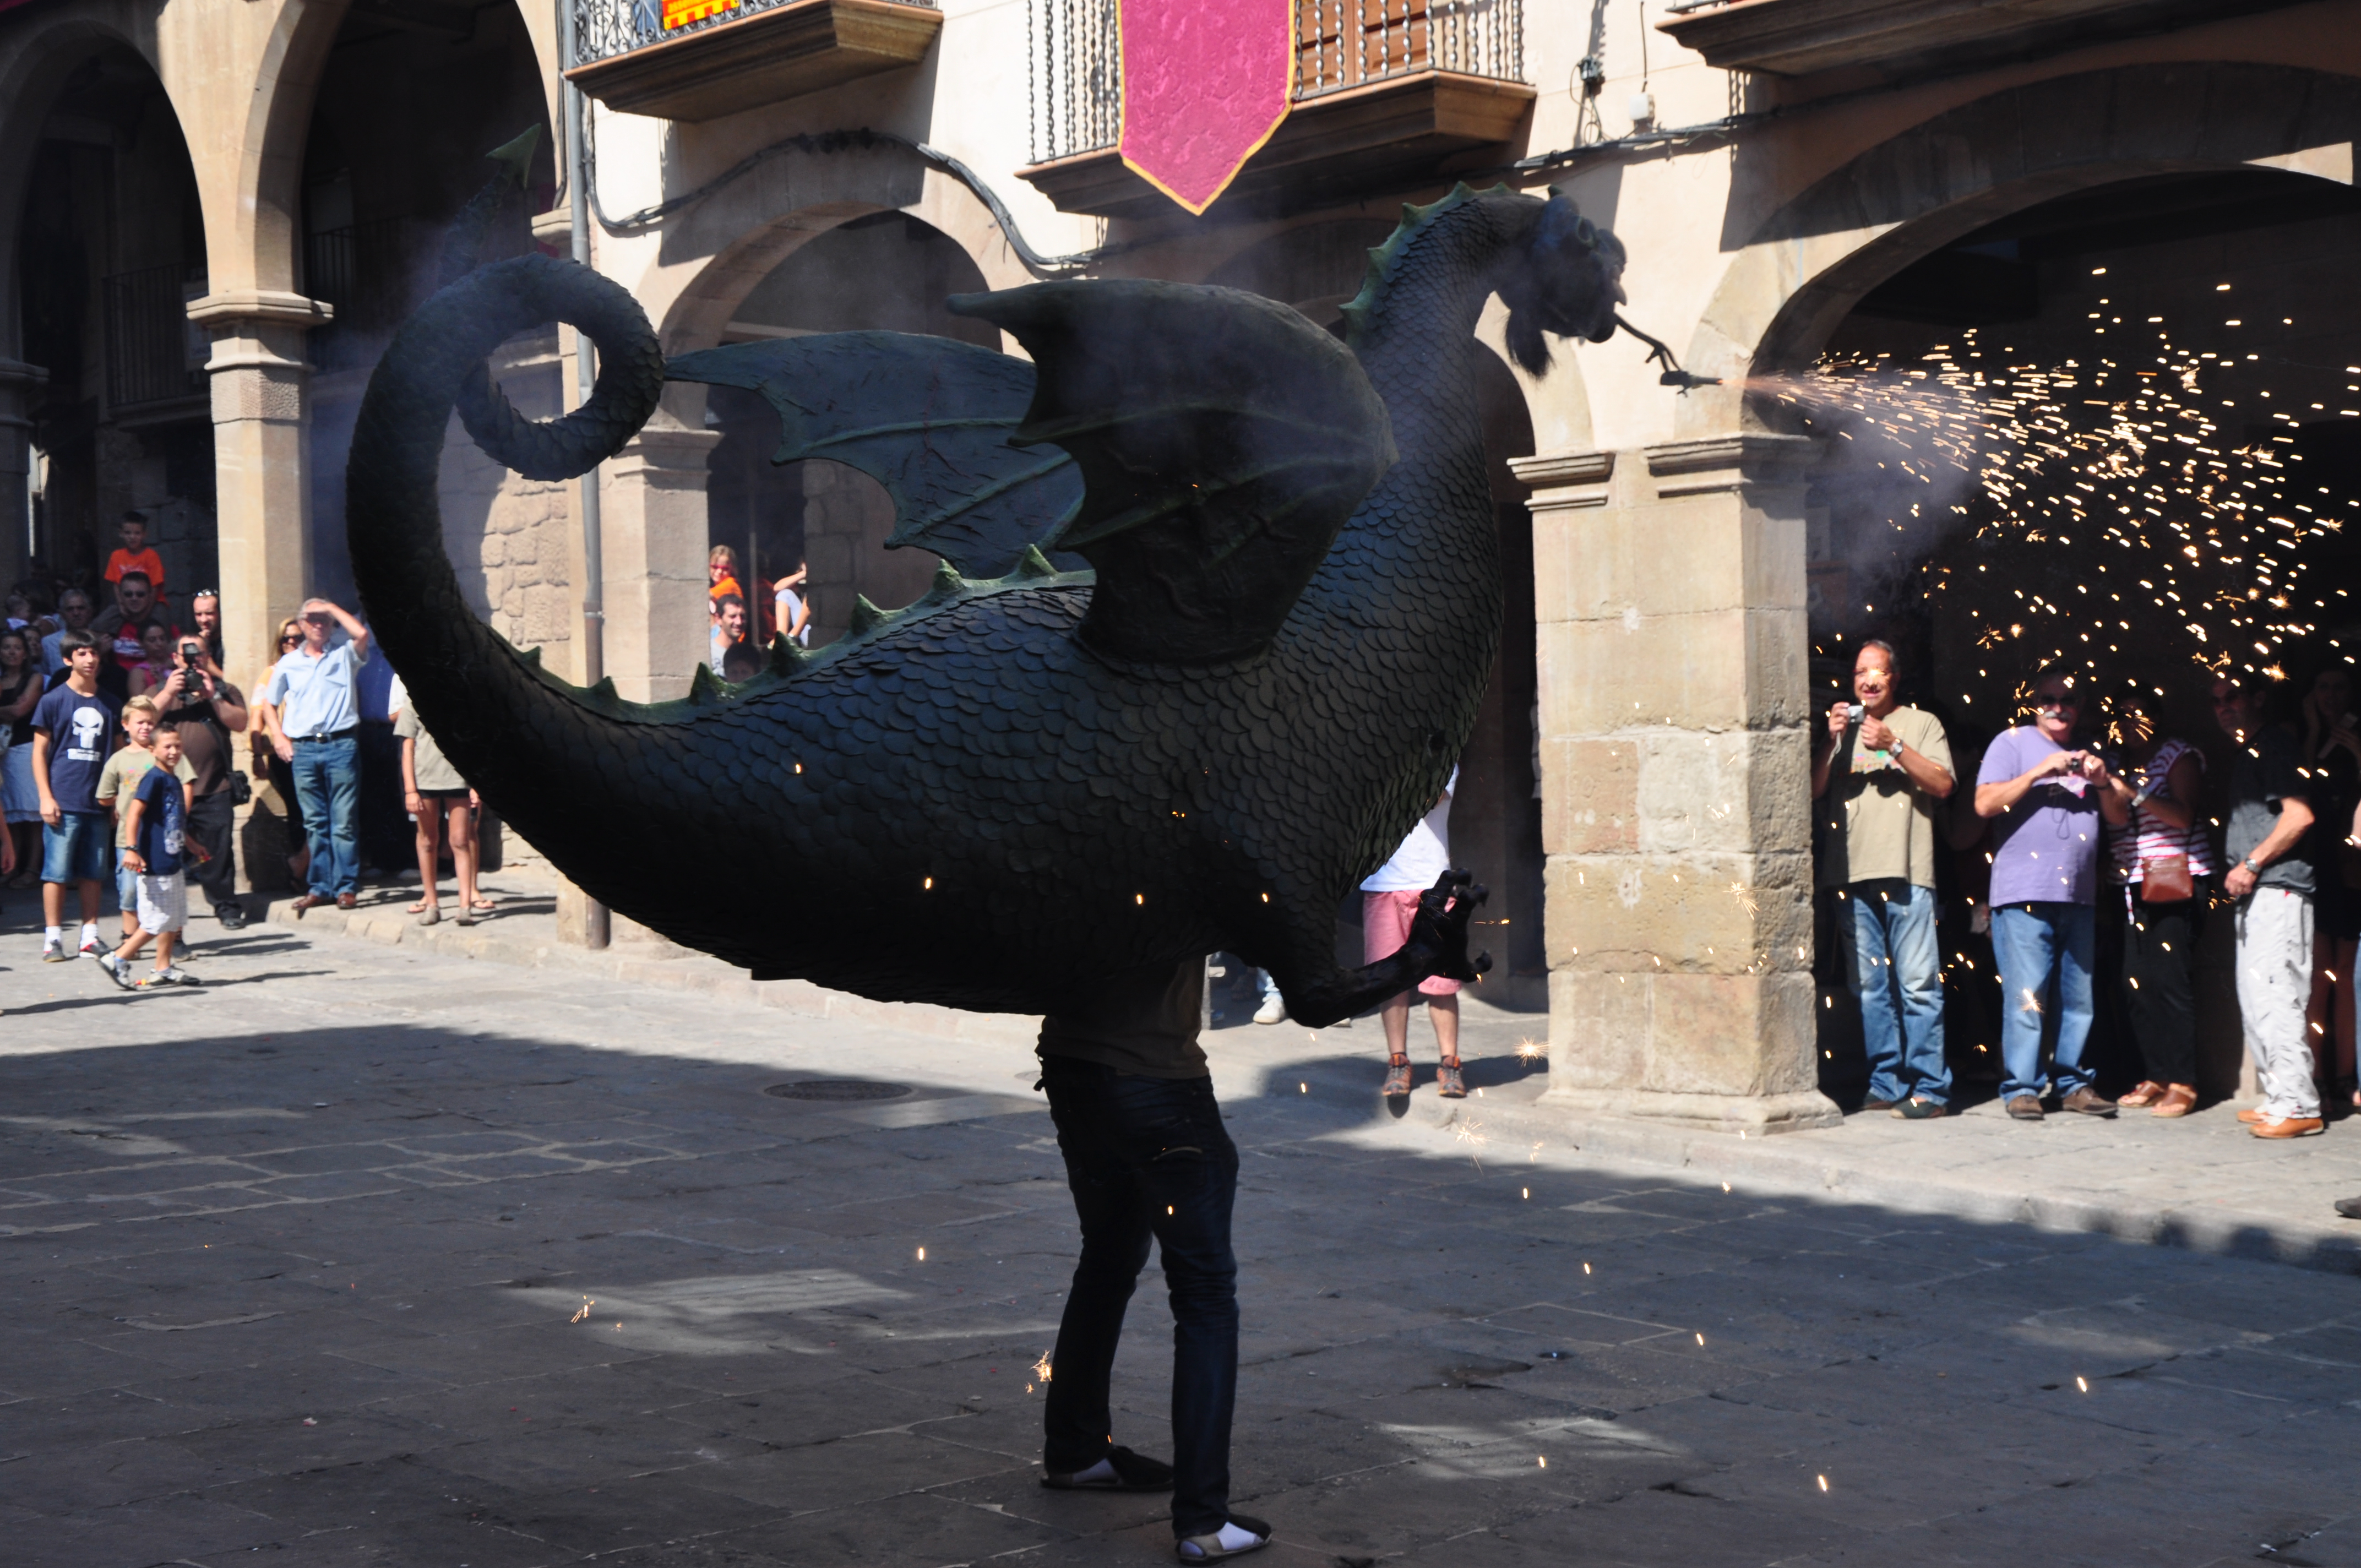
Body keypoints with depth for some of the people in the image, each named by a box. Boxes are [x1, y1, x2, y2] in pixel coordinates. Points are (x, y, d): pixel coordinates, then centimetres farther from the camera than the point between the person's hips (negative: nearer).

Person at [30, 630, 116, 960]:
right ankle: (53, 938, 2)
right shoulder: (53, 701, 0)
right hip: (62, 802, -4)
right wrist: (46, 797, -8)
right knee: (57, 871, -3)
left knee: (93, 872, 7)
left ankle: (90, 937, 12)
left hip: (98, 802, 4)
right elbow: (40, 752, 0)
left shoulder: (107, 704, 13)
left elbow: (117, 751, 18)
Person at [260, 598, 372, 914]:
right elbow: (270, 704, 20)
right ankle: (319, 887, 10)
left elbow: (361, 634, -14)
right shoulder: (288, 664, 14)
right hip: (303, 749, 3)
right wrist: (278, 737, 5)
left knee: (344, 822, -4)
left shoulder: (344, 655, 7)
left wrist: (332, 608, -3)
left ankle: (346, 887, 0)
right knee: (314, 823, 6)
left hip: (341, 746, -3)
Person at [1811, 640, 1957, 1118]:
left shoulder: (1922, 724, 12)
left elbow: (1943, 785, 0)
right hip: (1851, 872, 3)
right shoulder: (1841, 728, 21)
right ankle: (1886, 1083, 6)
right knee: (1870, 986, 2)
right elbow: (1814, 790, 11)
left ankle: (1929, 1087, -7)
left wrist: (1893, 745, -8)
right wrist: (1832, 740, -2)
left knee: (1918, 984, -8)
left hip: (1906, 872, -3)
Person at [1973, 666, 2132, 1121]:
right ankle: (2021, 1087, -4)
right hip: (2024, 894, -5)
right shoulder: (2012, 743, 5)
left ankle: (2073, 1083, 12)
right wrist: (2040, 772, -13)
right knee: (2025, 996, -8)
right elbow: (1985, 803, -7)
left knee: (2079, 996, 5)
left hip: (2080, 895, 5)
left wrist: (2104, 782, -3)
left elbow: (2120, 817, 16)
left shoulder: (2089, 752, 20)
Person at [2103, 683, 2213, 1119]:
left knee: (2169, 980, -12)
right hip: (2134, 887, 6)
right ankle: (2155, 1077, 7)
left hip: (2177, 883, -6)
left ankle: (2182, 1084, -9)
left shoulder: (2179, 756, 1)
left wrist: (2134, 792, -21)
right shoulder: (2121, 763, 19)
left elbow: (2183, 815, -12)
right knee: (2134, 983, 0)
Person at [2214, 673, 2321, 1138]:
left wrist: (2252, 864, -16)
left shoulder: (2273, 743, -8)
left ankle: (2298, 1106, -14)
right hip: (2253, 892, 11)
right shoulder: (2242, 754, 21)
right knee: (2253, 998, 11)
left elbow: (2300, 816, -18)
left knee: (2272, 995, -14)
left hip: (2278, 886, -11)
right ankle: (2278, 1098, 16)